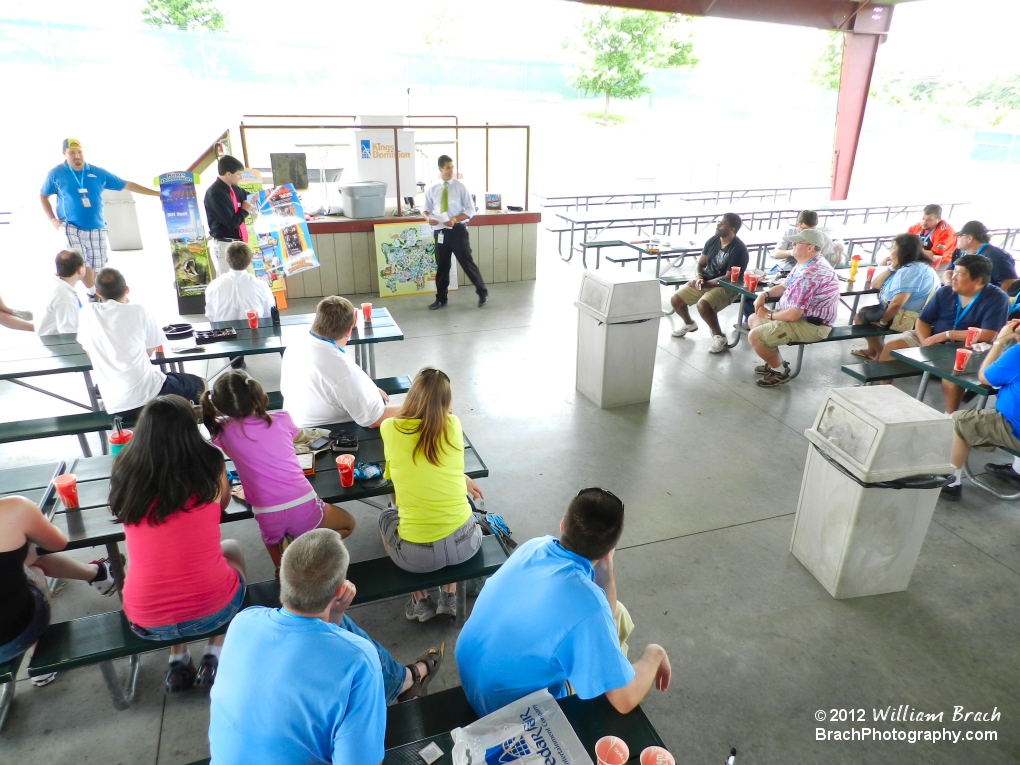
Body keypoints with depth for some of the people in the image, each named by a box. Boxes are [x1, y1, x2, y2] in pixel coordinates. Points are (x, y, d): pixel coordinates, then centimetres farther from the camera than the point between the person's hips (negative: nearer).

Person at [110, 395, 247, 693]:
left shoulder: (124, 472, -3)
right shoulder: (209, 464, -9)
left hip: (146, 620, 3)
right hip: (213, 609, -2)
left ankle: (178, 663, 25)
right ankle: (213, 657, 21)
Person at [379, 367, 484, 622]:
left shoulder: (390, 429, -5)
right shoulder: (453, 426, -2)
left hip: (417, 555, -1)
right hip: (465, 542, 2)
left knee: (387, 515, 31)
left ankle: (420, 602, 26)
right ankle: (449, 597, 29)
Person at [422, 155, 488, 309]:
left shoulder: (460, 186, -4)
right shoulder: (432, 189, 3)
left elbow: (470, 210, -4)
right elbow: (426, 208, 12)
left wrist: (455, 220, -19)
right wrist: (428, 218, -11)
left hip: (458, 230, -3)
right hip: (440, 231, 3)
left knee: (467, 262, 2)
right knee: (442, 266, 12)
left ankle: (482, 293, 18)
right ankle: (441, 299, 24)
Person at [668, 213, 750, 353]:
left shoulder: (739, 250, -20)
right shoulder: (713, 240, 1)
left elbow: (729, 278, -22)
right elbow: (701, 263, 8)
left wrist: (704, 284, -23)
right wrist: (699, 277, -13)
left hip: (726, 287, -7)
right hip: (705, 280, 7)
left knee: (703, 305, -34)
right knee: (675, 300, -3)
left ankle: (719, 337, -11)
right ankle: (688, 324, 29)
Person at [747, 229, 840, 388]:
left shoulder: (809, 275, -29)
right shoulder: (807, 264, 5)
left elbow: (793, 315, -29)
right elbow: (785, 286, 19)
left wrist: (769, 315, -11)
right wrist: (765, 294, -1)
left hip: (810, 325, -11)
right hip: (802, 315, 11)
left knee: (754, 337, -19)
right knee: (753, 320, 16)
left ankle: (780, 371, 3)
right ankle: (776, 362, 21)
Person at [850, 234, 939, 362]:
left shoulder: (911, 271, -24)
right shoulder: (907, 267, 10)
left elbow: (896, 304, -33)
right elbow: (875, 285, 11)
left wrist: (883, 321, -17)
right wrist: (891, 268, 0)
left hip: (905, 319, -11)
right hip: (902, 313, 11)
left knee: (860, 317, 3)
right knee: (864, 311, 25)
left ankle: (882, 355, 12)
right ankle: (872, 351, 30)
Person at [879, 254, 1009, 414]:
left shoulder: (997, 299, -10)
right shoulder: (944, 292, 2)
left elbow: (988, 335, -20)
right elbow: (922, 321, 5)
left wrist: (947, 334, -21)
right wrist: (925, 342, -16)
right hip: (934, 340, 5)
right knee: (891, 347, -15)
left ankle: (950, 415, -20)